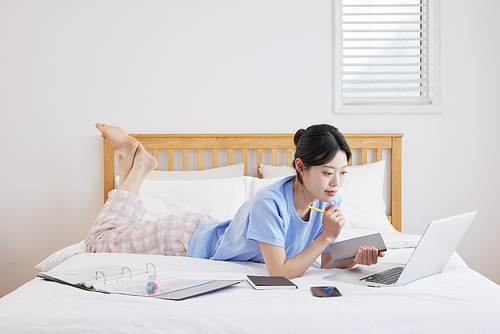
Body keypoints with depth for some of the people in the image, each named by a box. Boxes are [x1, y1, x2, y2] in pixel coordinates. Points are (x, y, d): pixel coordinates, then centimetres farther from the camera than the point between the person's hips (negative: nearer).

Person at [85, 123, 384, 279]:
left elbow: (328, 261, -7)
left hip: (215, 232, 6)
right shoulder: (270, 202, -39)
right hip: (193, 241, -6)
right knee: (99, 242, 15)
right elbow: (280, 273, -36)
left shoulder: (331, 201, -17)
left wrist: (356, 259, -27)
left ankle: (137, 164, 30)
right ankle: (138, 164, 22)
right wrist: (326, 236, -39)